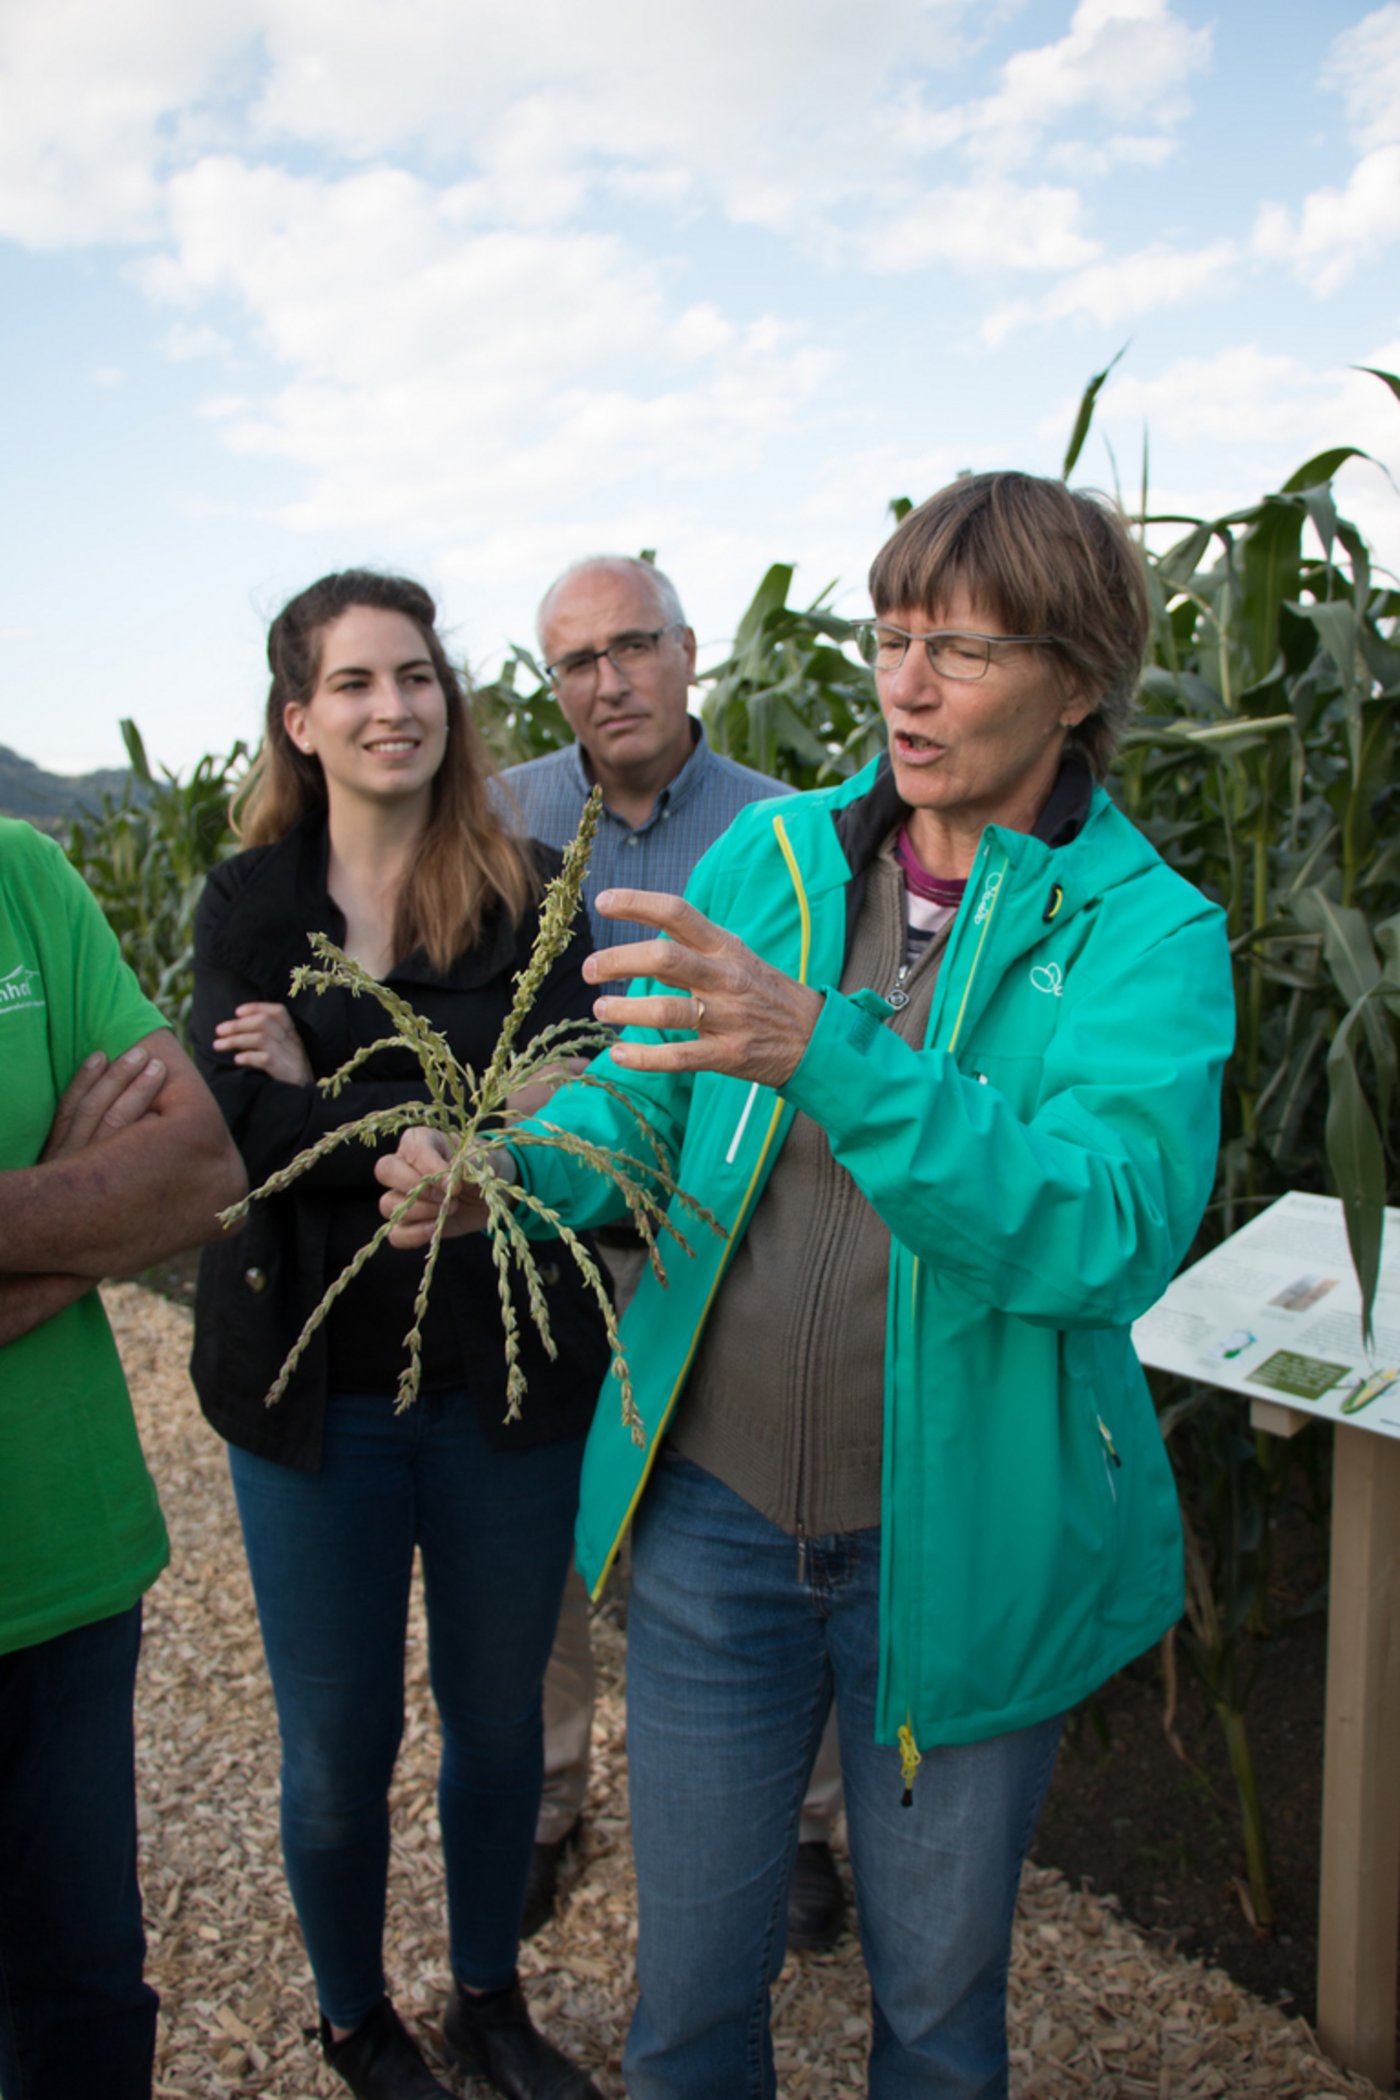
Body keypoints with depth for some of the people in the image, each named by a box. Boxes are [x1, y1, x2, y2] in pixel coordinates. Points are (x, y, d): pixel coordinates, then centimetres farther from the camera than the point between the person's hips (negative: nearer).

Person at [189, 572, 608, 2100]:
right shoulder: (248, 905, -1)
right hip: (317, 1391, 0)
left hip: (508, 1383, 0)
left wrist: (327, 1093, -19)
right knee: (337, 1751, 15)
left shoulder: (531, 893, -3)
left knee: (497, 1718, 18)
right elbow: (236, 1139, -15)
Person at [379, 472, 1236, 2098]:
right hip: (714, 1514, 2)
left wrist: (827, 1049, -37)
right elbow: (639, 1108, 3)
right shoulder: (773, 853, 0)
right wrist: (501, 1173, -19)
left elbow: (1106, 1233, -26)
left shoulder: (1148, 933, -10)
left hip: (959, 1550, -2)